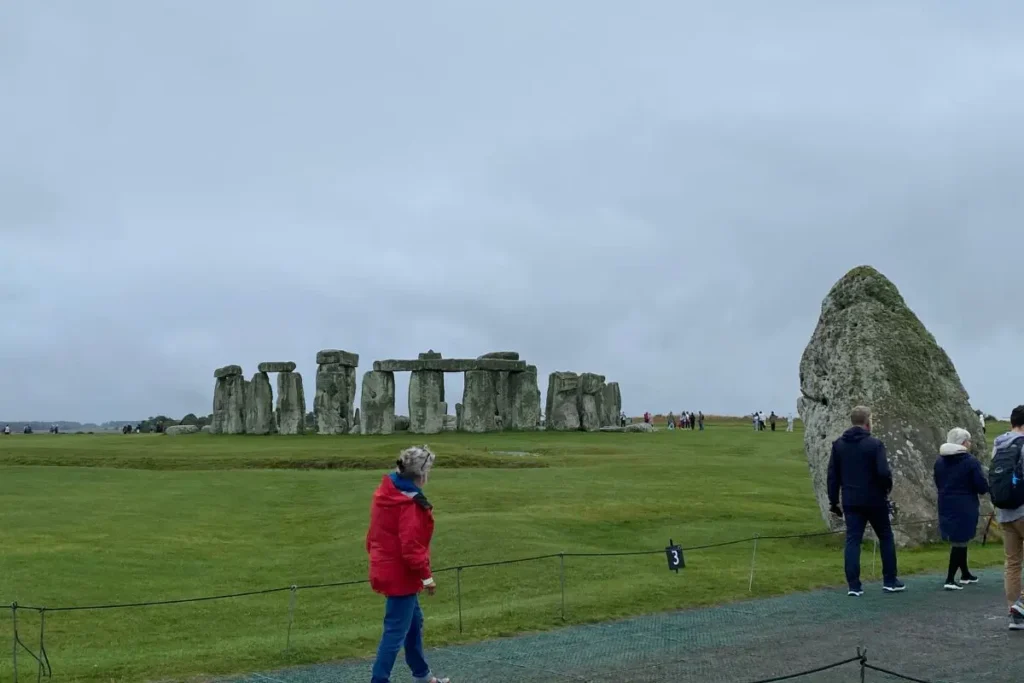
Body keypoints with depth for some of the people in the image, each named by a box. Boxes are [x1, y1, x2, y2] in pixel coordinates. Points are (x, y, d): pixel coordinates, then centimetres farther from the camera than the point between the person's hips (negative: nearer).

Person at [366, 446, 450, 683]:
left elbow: (373, 535, 14)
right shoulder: (410, 503, -23)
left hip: (386, 569, 10)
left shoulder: (386, 493, 6)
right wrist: (426, 576, -15)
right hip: (401, 574, -10)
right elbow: (411, 546, -25)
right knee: (396, 631, -3)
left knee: (414, 622, 23)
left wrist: (378, 557, 23)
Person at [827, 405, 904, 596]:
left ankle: (854, 585, -1)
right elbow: (884, 472, -18)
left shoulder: (838, 445, 4)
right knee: (886, 538, 13)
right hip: (874, 500, -4)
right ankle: (890, 581, 17)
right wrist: (887, 487, 3)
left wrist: (833, 501, 10)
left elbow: (832, 475, 5)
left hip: (851, 501, 4)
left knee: (853, 540, 4)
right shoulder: (874, 444, -12)